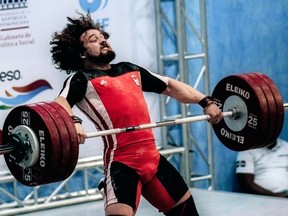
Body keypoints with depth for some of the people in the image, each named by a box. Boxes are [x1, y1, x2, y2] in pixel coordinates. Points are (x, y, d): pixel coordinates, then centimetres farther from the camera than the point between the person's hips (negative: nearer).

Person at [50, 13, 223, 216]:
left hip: (152, 157, 7)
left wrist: (205, 102, 16)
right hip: (121, 162, -7)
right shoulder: (82, 79, 1)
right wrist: (73, 122, -40)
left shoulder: (130, 70, 21)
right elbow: (60, 103, -18)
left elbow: (171, 87, 26)